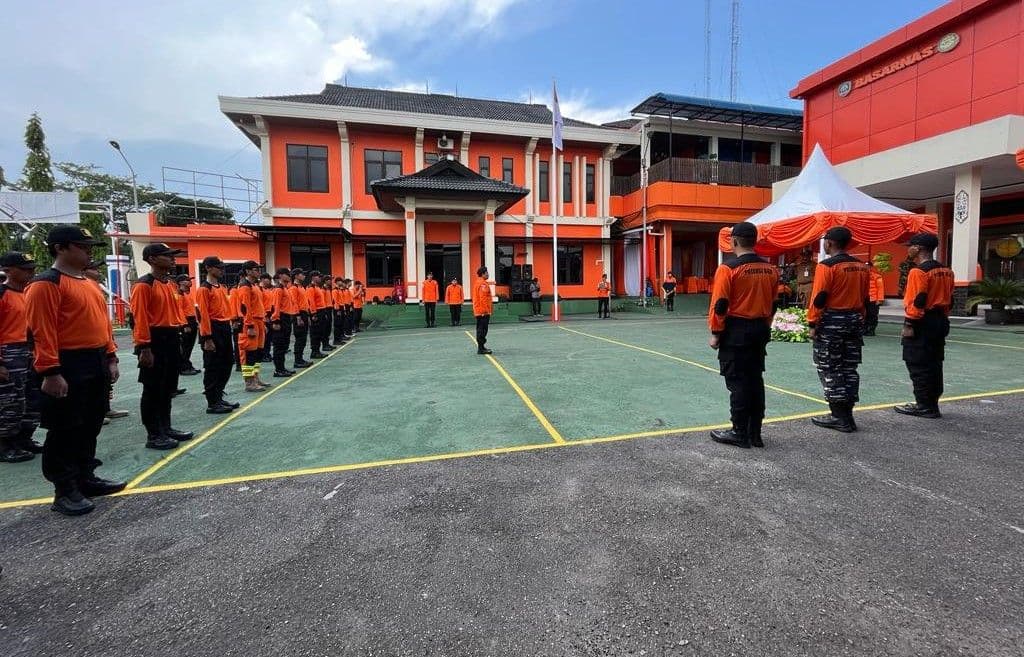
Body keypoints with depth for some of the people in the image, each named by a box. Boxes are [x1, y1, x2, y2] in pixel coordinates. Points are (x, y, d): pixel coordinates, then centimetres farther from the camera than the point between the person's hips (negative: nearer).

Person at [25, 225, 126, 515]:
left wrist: (110, 357, 14)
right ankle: (65, 491, 13)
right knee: (65, 431, 1)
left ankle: (86, 478, 28)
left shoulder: (90, 283, 16)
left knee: (90, 426, 16)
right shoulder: (46, 284, -12)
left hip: (97, 364, 9)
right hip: (69, 366, -9)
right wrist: (51, 372, -21)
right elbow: (42, 332, -17)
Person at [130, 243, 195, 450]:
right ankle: (153, 435, 9)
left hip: (172, 339, 9)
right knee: (153, 390, 1)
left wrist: (177, 339, 17)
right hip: (154, 340, -8)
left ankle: (166, 428, 27)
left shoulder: (172, 284, 14)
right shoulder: (144, 285, -12)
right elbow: (140, 318, -16)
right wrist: (145, 348, -19)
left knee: (168, 388, 15)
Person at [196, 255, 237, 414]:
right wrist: (207, 339, -19)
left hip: (225, 328, 9)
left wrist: (228, 326, 15)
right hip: (213, 329, -9)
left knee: (226, 365, 14)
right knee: (212, 367, -2)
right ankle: (212, 404, 6)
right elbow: (203, 315, -16)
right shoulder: (204, 289, -11)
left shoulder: (222, 287, 16)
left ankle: (219, 397, 26)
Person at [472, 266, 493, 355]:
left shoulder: (477, 282, 17)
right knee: (483, 330, -7)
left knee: (480, 329, 14)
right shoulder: (483, 284, -14)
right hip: (483, 311, -10)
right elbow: (483, 298, -20)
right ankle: (481, 348, -5)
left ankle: (481, 347, 22)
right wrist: (486, 310, -19)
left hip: (478, 311, 10)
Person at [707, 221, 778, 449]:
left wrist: (715, 333, -7)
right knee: (756, 381, 13)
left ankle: (740, 433, 8)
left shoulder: (728, 268, -13)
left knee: (737, 383, 1)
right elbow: (773, 303, 14)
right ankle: (755, 433, 21)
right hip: (760, 331, 7)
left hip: (735, 332, -7)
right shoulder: (770, 269, 8)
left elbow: (720, 304, -15)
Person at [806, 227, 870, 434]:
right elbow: (865, 298, 14)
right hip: (855, 321, 8)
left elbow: (819, 298, -15)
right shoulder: (862, 267, 10)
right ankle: (846, 415, 19)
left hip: (831, 322, -7)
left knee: (829, 370, 0)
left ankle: (840, 417, 2)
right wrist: (858, 320, 22)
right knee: (849, 369, 13)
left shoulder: (826, 266, -12)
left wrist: (812, 324, -10)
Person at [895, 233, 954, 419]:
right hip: (940, 322, 9)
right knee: (934, 364, 14)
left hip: (922, 324, -9)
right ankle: (932, 404, 21)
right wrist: (942, 318, 23)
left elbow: (917, 301, -19)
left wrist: (909, 324, -16)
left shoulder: (918, 271, -15)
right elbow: (950, 299, 17)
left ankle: (925, 406, 3)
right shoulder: (946, 271, 13)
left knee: (918, 366, -2)